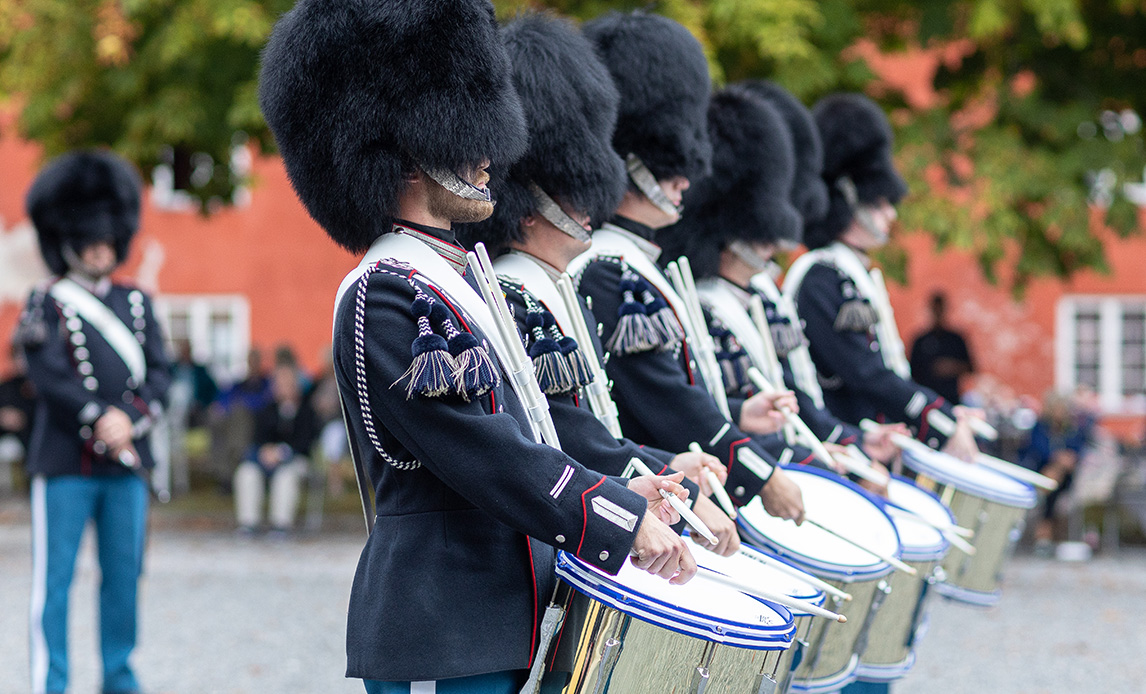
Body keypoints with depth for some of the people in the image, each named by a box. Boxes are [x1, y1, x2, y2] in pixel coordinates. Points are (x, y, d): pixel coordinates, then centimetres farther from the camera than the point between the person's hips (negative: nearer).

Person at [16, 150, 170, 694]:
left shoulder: (136, 303, 13)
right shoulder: (46, 306, 0)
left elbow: (158, 373, 5)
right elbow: (49, 376, -11)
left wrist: (128, 419, -11)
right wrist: (100, 421, -17)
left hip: (128, 463, 4)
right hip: (65, 463, -4)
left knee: (124, 575, 9)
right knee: (54, 578, -2)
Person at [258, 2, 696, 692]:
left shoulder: (453, 278, 17)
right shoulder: (385, 294, -15)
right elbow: (481, 454, -20)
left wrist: (615, 490, 9)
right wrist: (622, 520, -17)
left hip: (506, 626, 10)